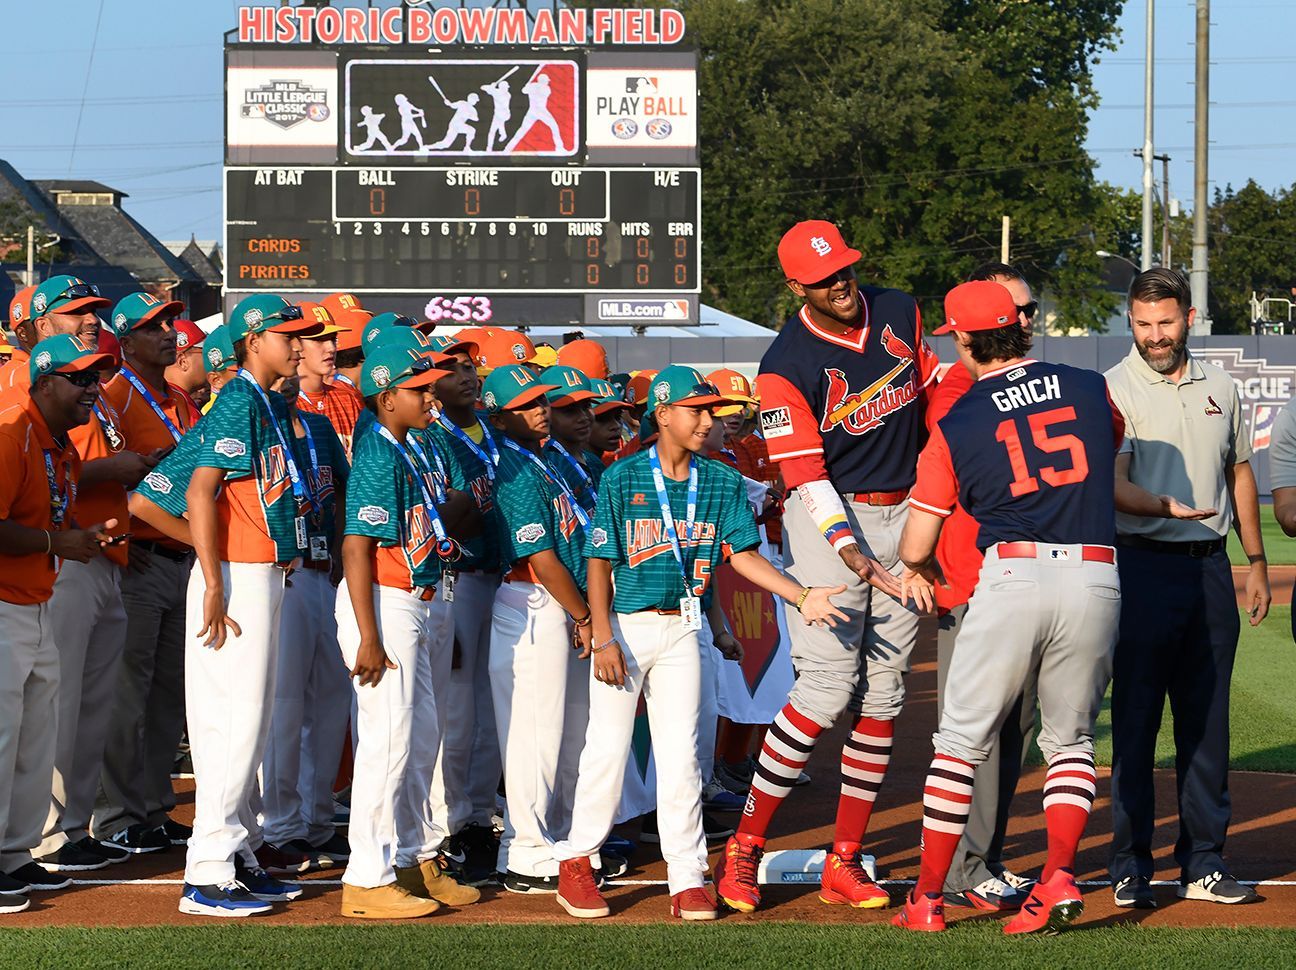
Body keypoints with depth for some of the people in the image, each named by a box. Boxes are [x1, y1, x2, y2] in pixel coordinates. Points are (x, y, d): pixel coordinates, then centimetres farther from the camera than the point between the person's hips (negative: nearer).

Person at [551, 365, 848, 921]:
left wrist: (801, 597, -11)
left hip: (681, 630, 3)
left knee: (680, 754, 4)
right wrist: (604, 639, -14)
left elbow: (742, 554, 3)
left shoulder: (722, 483, 5)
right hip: (624, 625, -3)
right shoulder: (622, 478, -6)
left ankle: (687, 879, 7)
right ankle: (576, 862, 16)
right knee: (608, 746, 1)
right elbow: (600, 563, -7)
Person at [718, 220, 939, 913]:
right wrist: (847, 549, -31)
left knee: (882, 694, 4)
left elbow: (935, 392, 18)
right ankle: (745, 847, -4)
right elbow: (805, 476, -18)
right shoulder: (786, 367, -15)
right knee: (827, 687, -14)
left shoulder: (899, 314, 3)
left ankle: (844, 863, 10)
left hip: (906, 517, 6)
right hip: (829, 522, -6)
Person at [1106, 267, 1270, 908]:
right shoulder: (1114, 391, -4)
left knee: (1207, 722, 7)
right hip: (1143, 567, -5)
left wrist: (1256, 563, 17)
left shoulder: (1219, 388, 13)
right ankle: (1130, 870, 3)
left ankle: (1204, 865, 14)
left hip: (1210, 568, 5)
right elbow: (1112, 485, -15)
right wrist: (1160, 508, -35)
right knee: (1135, 719, -2)